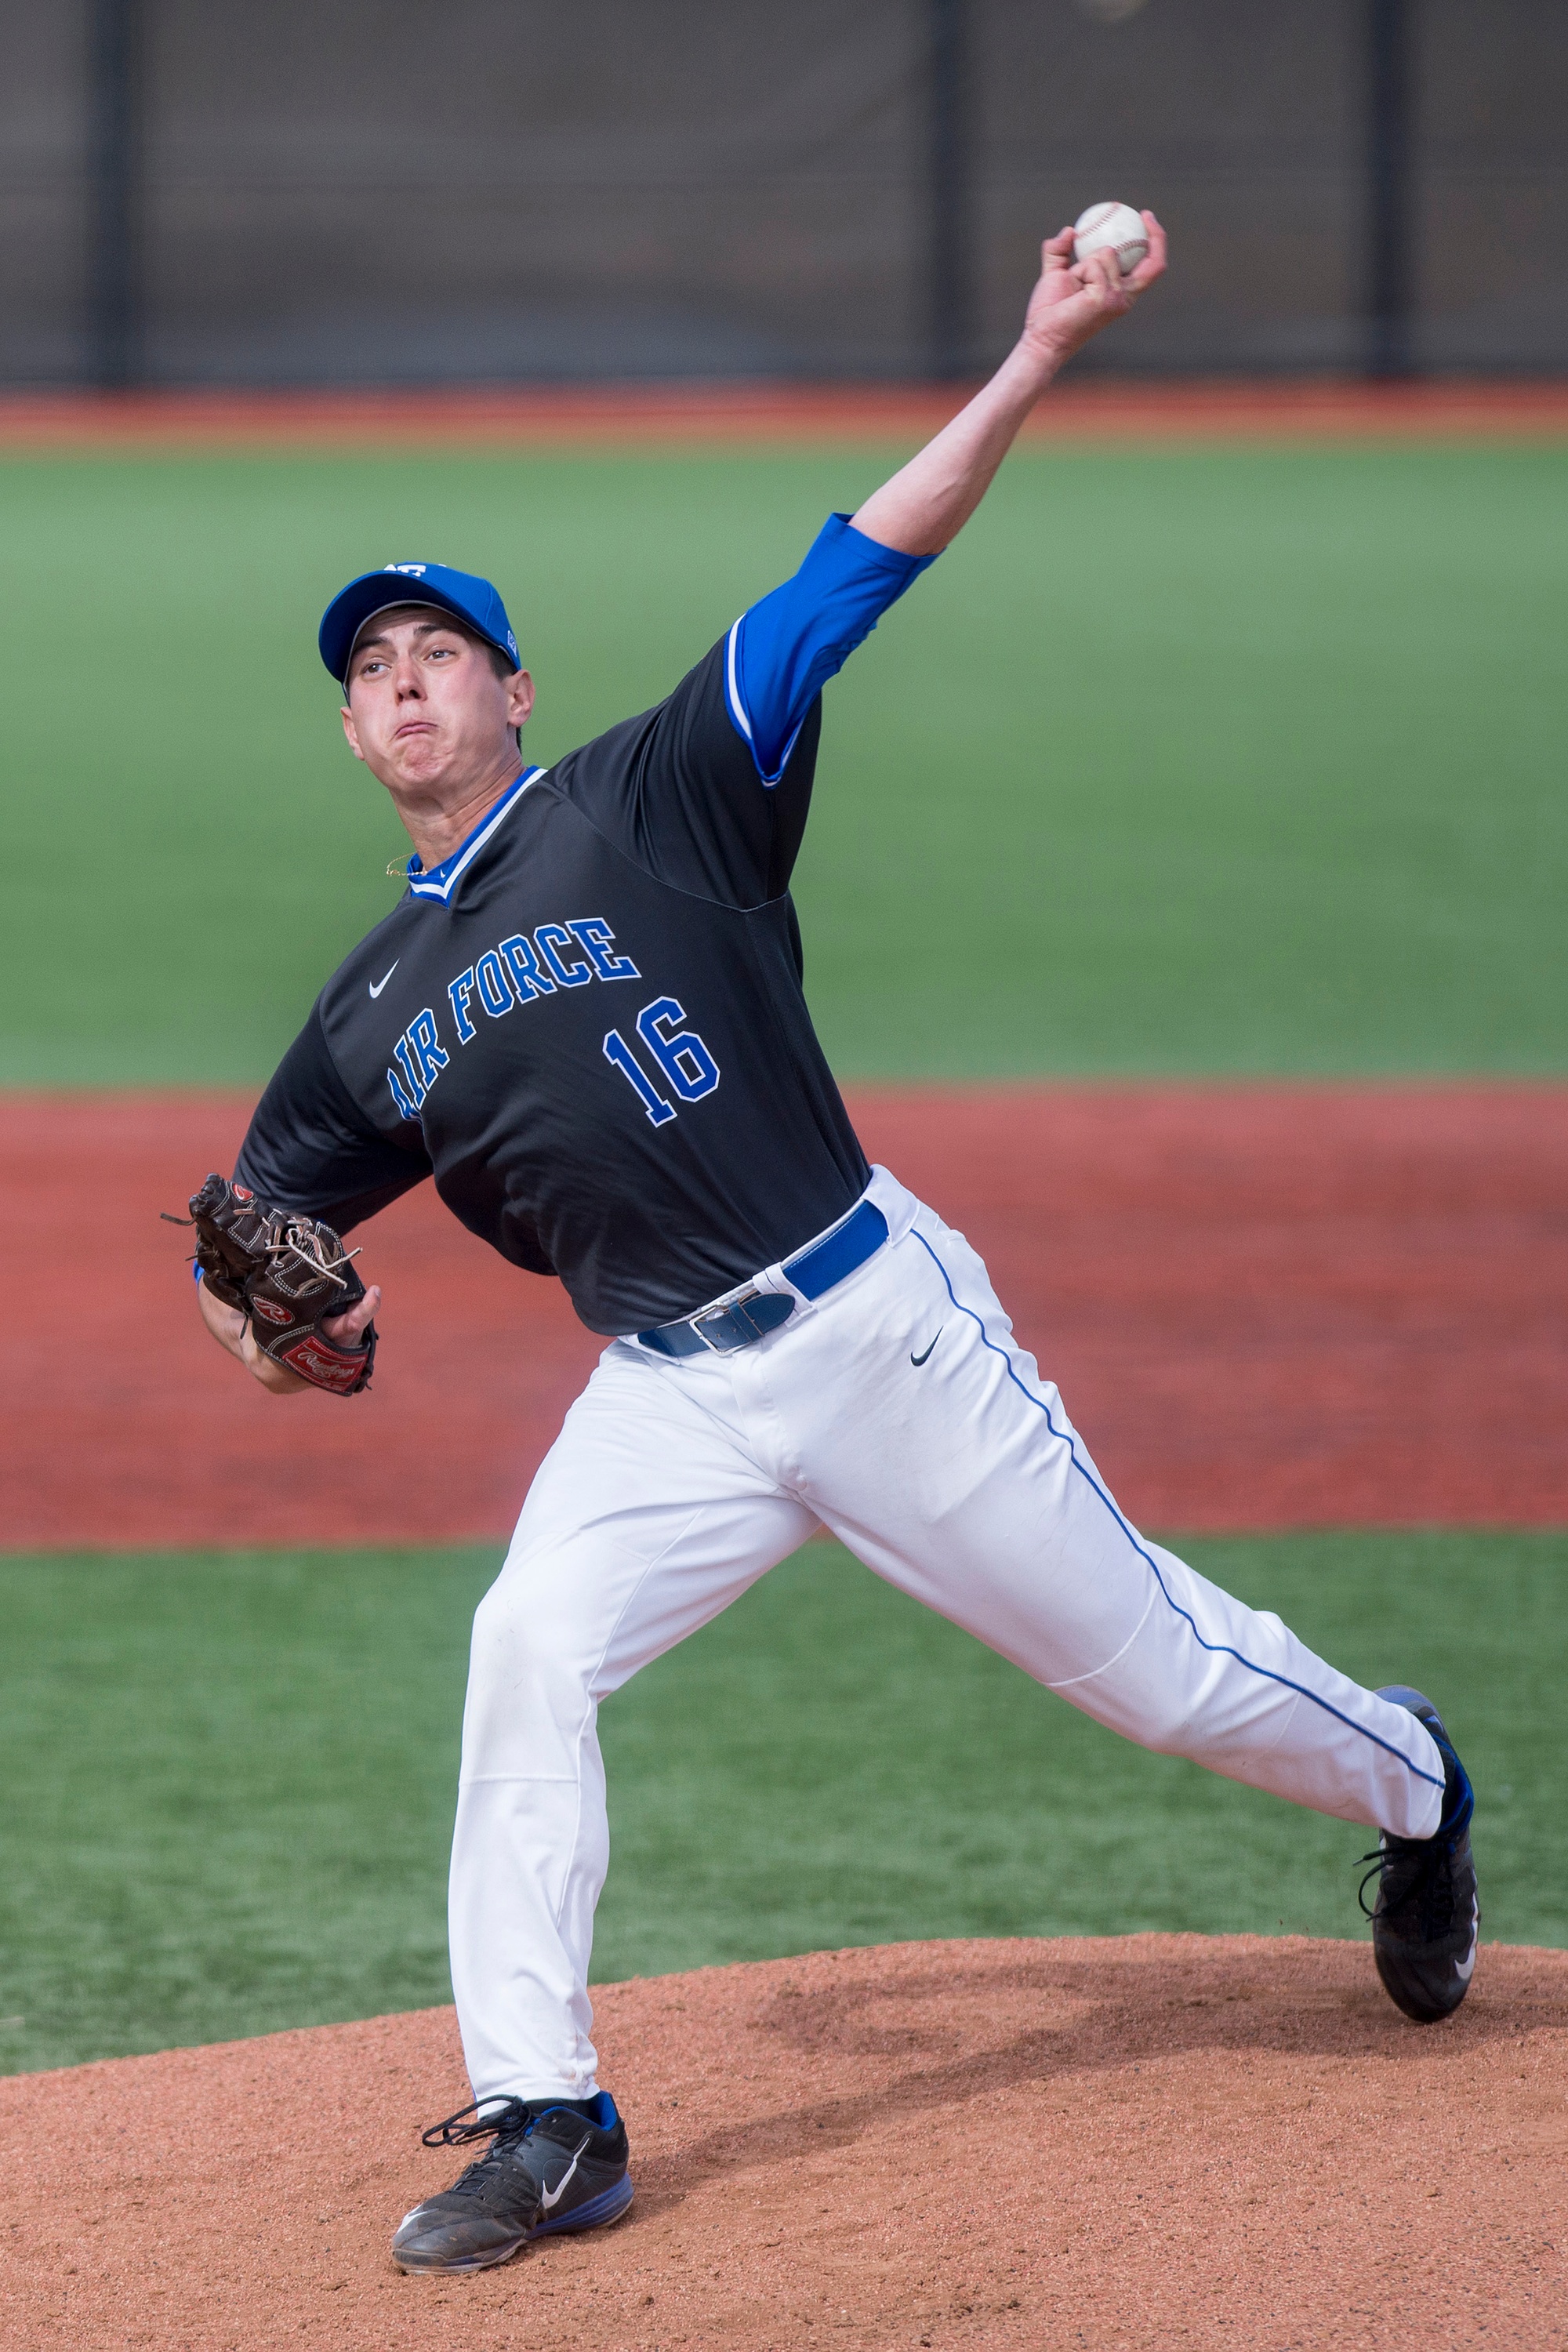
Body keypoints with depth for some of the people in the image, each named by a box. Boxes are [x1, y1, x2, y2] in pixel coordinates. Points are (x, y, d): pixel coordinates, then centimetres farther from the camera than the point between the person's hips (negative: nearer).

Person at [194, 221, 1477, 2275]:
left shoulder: (653, 799, -2)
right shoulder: (374, 1015, 12)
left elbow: (856, 573, -10)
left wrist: (1043, 355, -18)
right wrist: (268, 1314, -7)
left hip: (879, 1330, -3)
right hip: (671, 1402, 3)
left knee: (1148, 1657, 5)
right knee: (530, 1649, -21)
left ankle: (1408, 1785, 36)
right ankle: (546, 2123, -14)